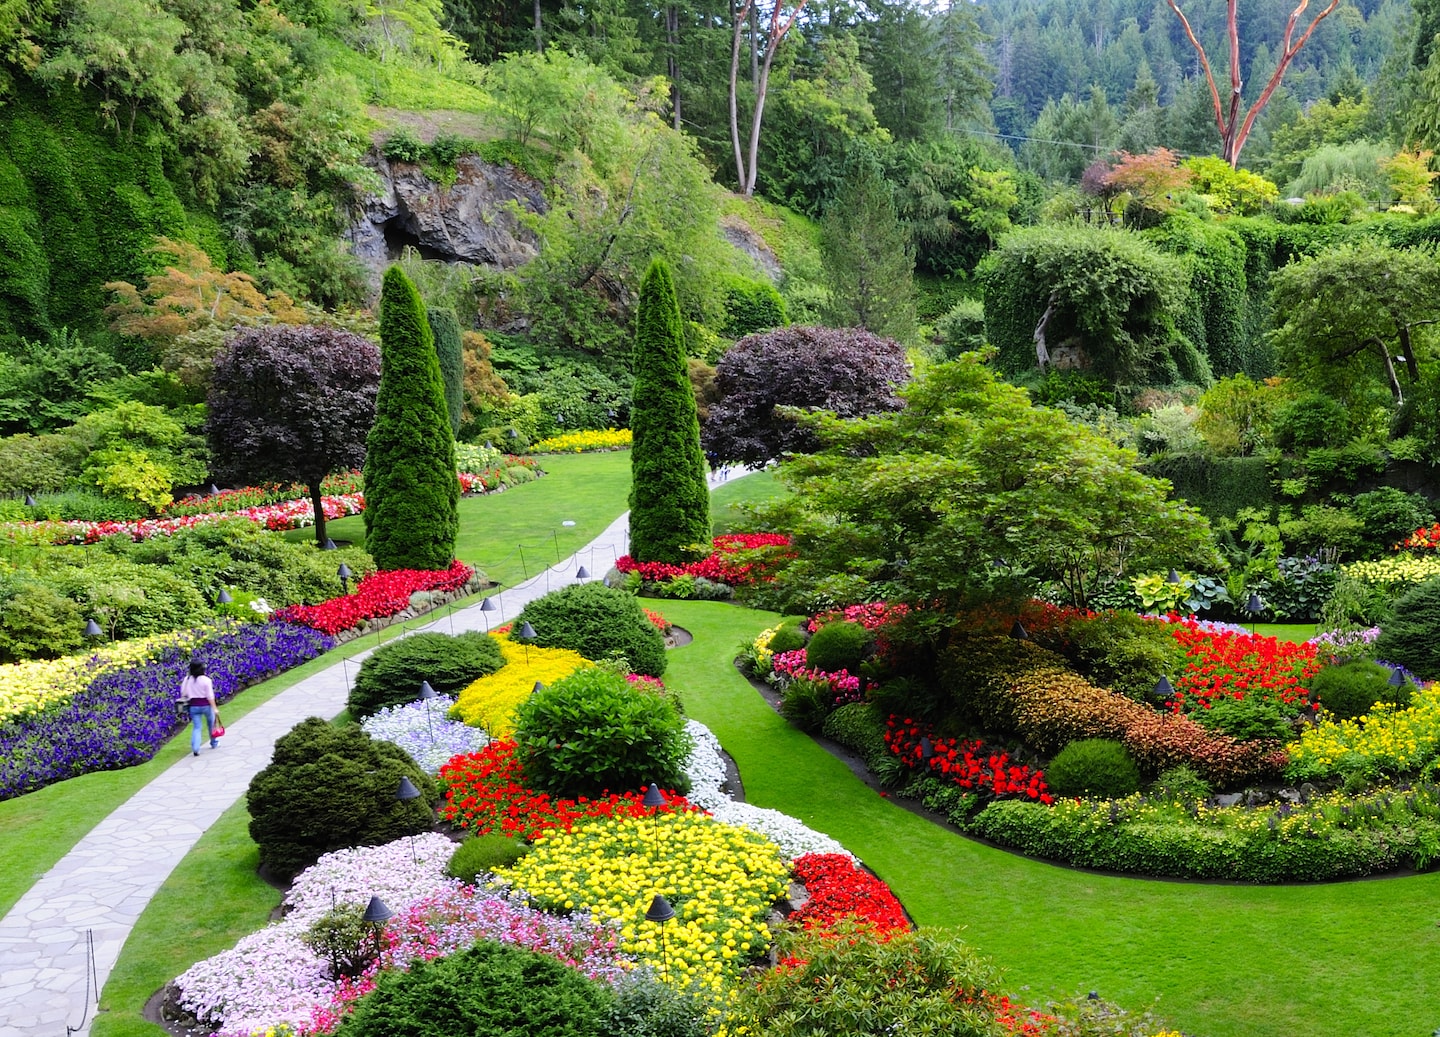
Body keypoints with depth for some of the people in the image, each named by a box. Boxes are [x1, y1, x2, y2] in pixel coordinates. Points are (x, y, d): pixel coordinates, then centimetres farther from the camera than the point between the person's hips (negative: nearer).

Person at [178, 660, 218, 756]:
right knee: (211, 723, 21)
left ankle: (195, 748, -13)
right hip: (206, 705, -2)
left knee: (196, 727, 4)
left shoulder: (187, 680, -2)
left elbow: (183, 694, 5)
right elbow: (210, 696, -14)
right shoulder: (206, 680, -13)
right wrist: (214, 708, -9)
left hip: (193, 706, 2)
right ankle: (214, 743, 35)